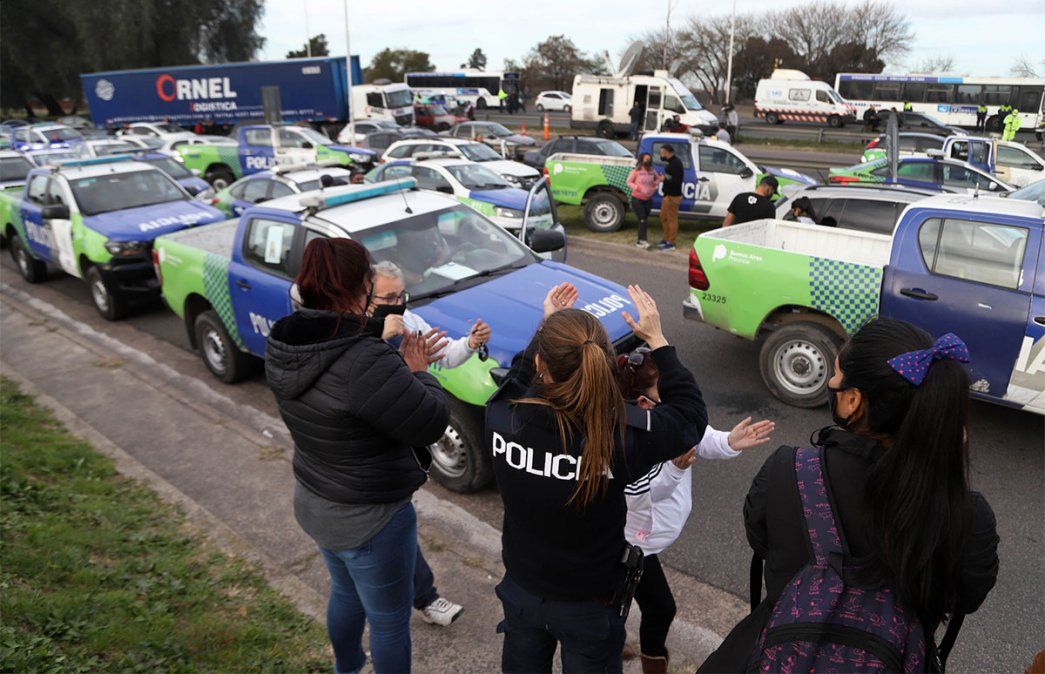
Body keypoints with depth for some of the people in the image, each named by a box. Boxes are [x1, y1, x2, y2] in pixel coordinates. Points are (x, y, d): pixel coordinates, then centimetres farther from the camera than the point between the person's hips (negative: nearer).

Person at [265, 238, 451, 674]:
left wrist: (402, 363, 0)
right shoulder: (364, 363, -36)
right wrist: (418, 372, -10)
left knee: (345, 593, 33)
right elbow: (431, 423, -25)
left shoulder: (283, 347, -9)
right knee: (390, 621, 17)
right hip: (369, 522, -8)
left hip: (314, 504, 8)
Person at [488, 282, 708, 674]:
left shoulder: (501, 418, -27)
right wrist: (656, 339, -7)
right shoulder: (621, 436, -33)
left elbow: (514, 383, 1)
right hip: (589, 605, -2)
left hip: (521, 590, 3)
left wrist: (546, 329, 5)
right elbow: (691, 414, -11)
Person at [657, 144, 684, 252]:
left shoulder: (676, 164, -20)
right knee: (664, 217, 18)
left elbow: (676, 182, -24)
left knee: (672, 219, -3)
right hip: (668, 195, 10)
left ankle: (670, 243, 3)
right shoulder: (672, 162, 10)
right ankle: (666, 239, 30)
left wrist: (664, 179, -19)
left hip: (673, 196, -10)